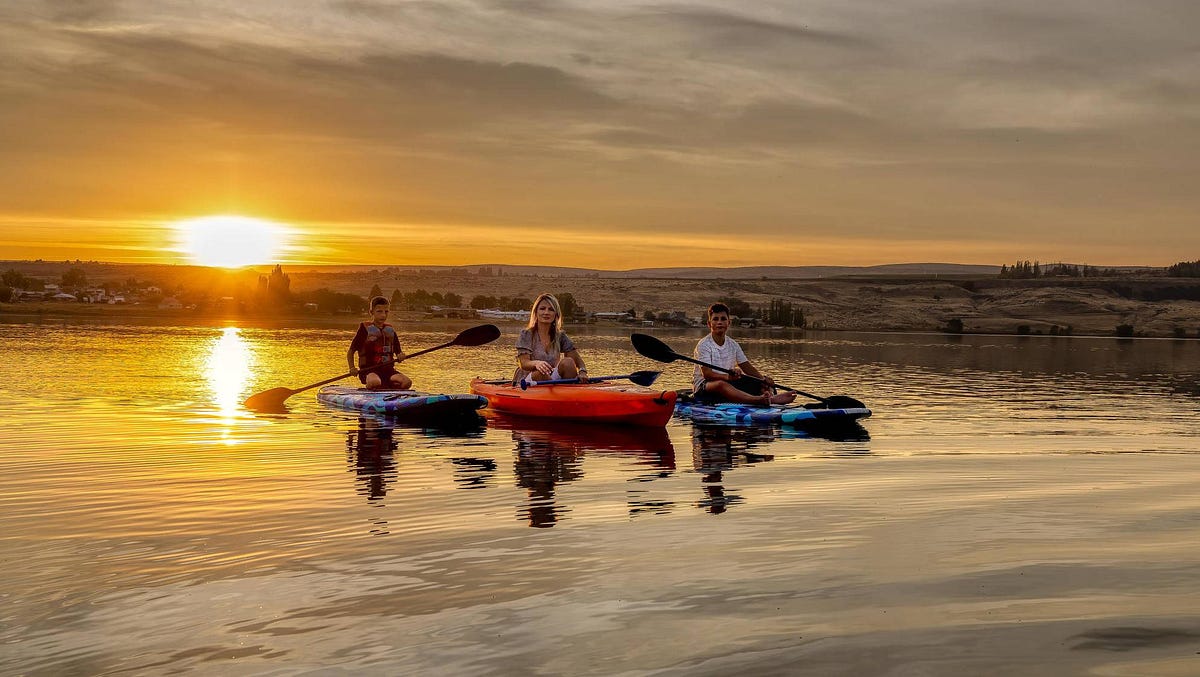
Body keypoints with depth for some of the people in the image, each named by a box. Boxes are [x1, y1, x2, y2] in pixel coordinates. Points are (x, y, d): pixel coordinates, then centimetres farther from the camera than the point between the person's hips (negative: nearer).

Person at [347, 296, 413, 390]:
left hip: (387, 370, 4)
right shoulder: (365, 328, 1)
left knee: (407, 382, -25)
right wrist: (352, 368, -12)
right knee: (375, 382, -39)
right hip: (368, 370, -4)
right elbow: (350, 352, 3)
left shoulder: (390, 330, 16)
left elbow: (398, 351, 19)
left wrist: (400, 356, -6)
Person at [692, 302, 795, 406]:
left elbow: (747, 367, 7)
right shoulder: (703, 345, -9)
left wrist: (763, 378, -14)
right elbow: (706, 374, -21)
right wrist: (727, 377, -40)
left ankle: (771, 395, -44)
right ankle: (758, 400, -65)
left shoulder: (733, 345, 11)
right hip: (703, 387, -7)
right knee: (720, 384, -40)